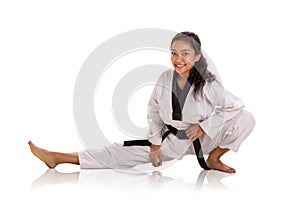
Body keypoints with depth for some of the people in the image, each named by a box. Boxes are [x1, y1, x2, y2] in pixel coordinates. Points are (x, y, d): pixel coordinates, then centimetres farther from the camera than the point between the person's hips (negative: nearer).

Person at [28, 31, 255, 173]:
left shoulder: (207, 84, -23)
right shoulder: (165, 79, -13)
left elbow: (234, 105, -19)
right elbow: (154, 110, -1)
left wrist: (203, 126, -21)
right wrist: (155, 144, -3)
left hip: (204, 137, -2)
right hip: (173, 140, 2)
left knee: (246, 118, -24)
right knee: (124, 151, -7)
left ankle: (213, 158, -3)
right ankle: (58, 157, -8)